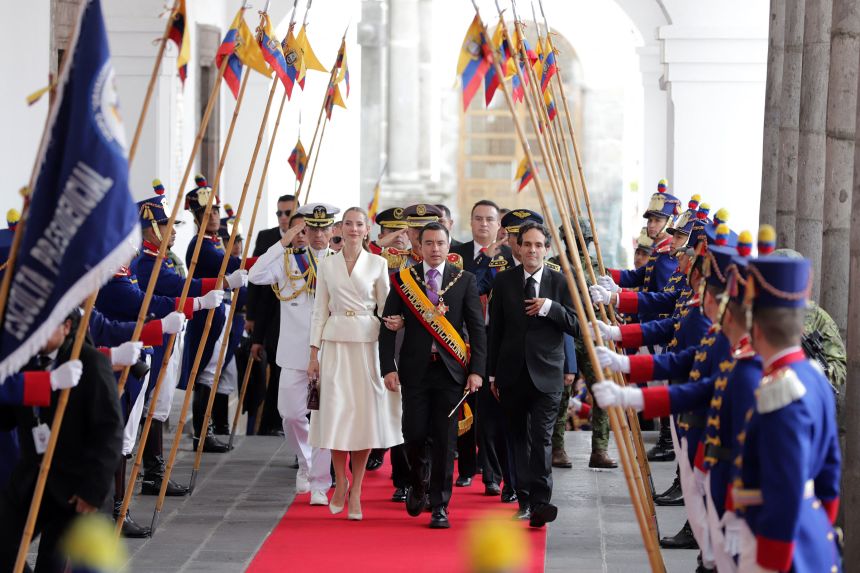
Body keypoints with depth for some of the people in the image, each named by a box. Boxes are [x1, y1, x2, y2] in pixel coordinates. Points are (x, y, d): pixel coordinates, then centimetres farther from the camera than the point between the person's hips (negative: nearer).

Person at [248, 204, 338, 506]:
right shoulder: (288, 259, 5)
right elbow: (255, 275, -11)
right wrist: (284, 242, -12)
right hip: (295, 352, 1)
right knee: (292, 413, 6)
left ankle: (319, 486, 3)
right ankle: (305, 464, 33)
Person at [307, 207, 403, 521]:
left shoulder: (378, 264, 4)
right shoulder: (327, 265, 7)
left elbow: (386, 309, 5)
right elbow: (320, 310, 9)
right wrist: (314, 352, 3)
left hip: (367, 343, -1)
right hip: (335, 344, 1)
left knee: (365, 414, -1)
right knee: (335, 412, -2)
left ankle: (356, 491, 8)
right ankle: (340, 482, 17)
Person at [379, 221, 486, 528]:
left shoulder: (465, 280, 4)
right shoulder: (403, 279, 4)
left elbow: (477, 328, 3)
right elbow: (388, 327, 3)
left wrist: (477, 370, -4)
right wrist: (388, 368, -6)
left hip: (450, 369, 0)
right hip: (415, 369, 0)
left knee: (445, 439, -1)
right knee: (414, 433, -2)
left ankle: (440, 506, 6)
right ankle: (419, 483, 27)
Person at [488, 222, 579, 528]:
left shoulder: (560, 282, 2)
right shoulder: (504, 281, 6)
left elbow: (576, 326, 0)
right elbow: (494, 329, 7)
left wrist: (550, 307, -15)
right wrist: (492, 373, 6)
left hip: (546, 373, -2)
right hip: (512, 373, 2)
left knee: (541, 437, -11)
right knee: (519, 437, 8)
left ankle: (540, 502, -15)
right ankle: (525, 500, 16)